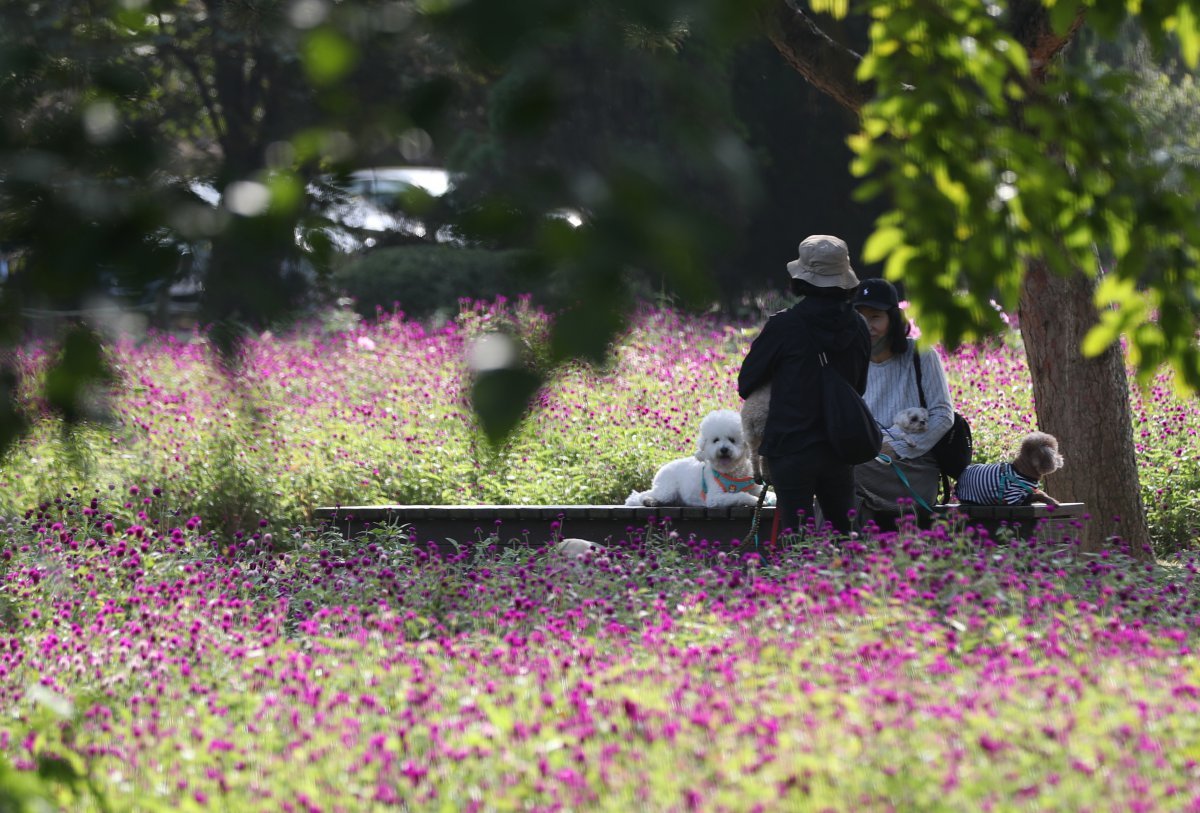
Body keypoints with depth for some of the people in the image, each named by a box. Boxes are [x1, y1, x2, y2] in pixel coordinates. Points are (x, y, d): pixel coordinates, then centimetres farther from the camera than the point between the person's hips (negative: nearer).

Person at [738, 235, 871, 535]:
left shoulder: (783, 325, -12)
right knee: (847, 534, 13)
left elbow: (746, 383, -2)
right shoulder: (858, 327, 3)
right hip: (840, 448, 5)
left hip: (791, 446, -5)